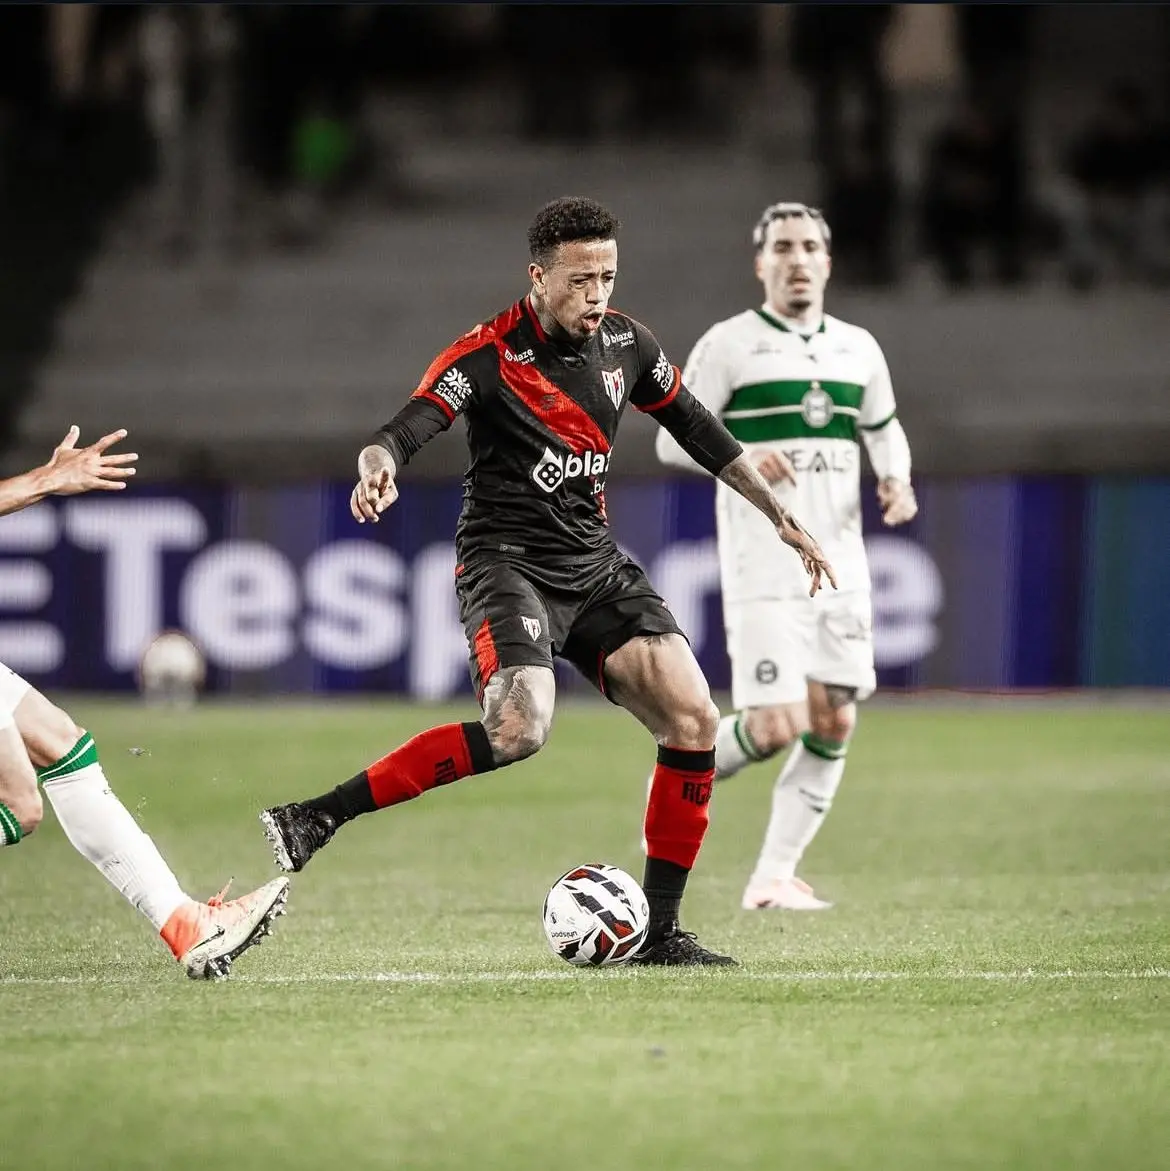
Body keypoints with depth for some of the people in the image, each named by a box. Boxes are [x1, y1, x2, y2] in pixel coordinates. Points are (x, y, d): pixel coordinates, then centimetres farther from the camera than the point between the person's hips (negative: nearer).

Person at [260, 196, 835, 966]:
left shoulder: (624, 342, 5)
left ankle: (659, 932, 4)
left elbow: (695, 426, 19)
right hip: (507, 561, -7)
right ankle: (316, 819, -23)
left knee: (694, 721, -6)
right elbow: (407, 429, -26)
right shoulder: (488, 356, -14)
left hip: (595, 567, 7)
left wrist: (779, 515, 21)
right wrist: (377, 470, -50)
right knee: (520, 728, -30)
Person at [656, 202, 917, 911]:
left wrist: (896, 479, 4)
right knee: (776, 727, -14)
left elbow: (884, 428, 25)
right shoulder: (729, 345, -3)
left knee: (833, 726, -1)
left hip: (841, 568, 5)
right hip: (764, 572, -5)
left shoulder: (858, 349, 12)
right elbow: (674, 439, -3)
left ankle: (775, 876, 8)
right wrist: (742, 458, -21)